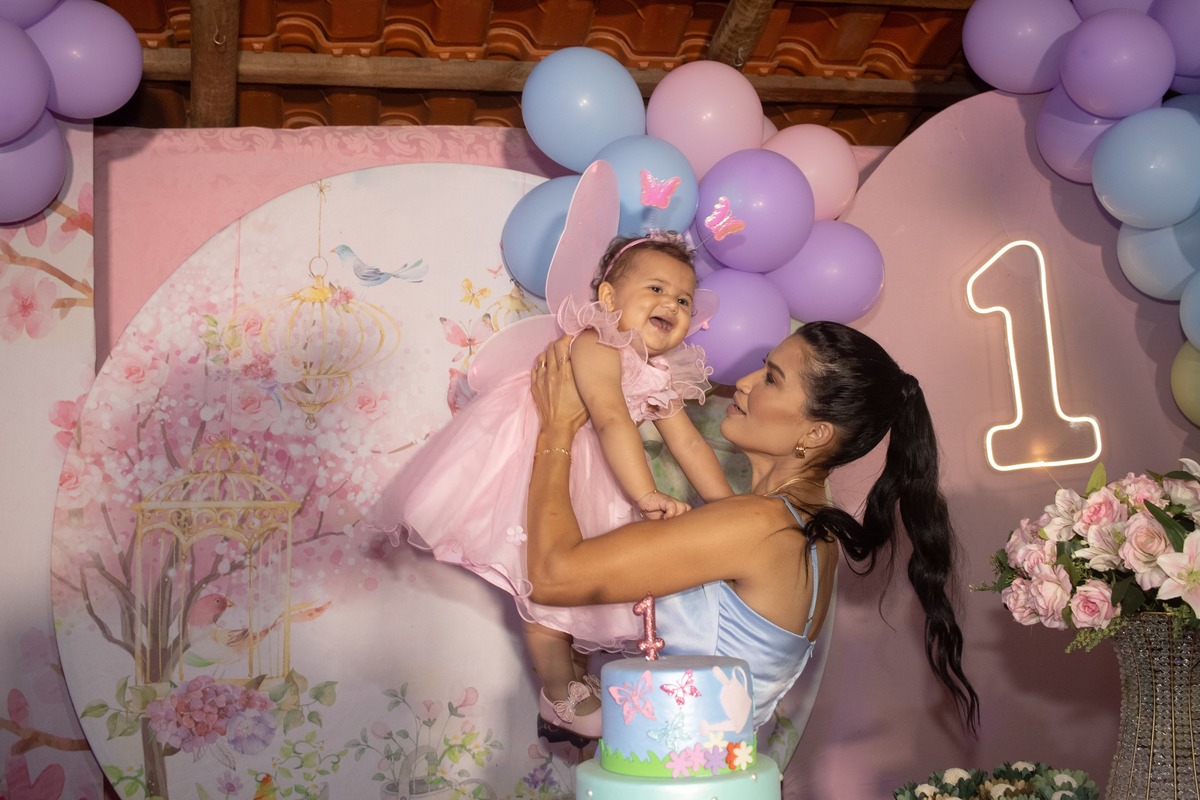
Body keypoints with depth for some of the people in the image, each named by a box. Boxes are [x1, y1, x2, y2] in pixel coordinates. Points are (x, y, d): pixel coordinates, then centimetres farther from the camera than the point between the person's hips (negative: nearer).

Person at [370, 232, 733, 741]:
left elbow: (689, 445, 5)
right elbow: (612, 421, -35)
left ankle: (578, 678, 37)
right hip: (534, 466, -8)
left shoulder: (661, 378, 4)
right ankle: (562, 703, 16)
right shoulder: (596, 346, -23)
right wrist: (646, 497, -43)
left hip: (583, 482, 8)